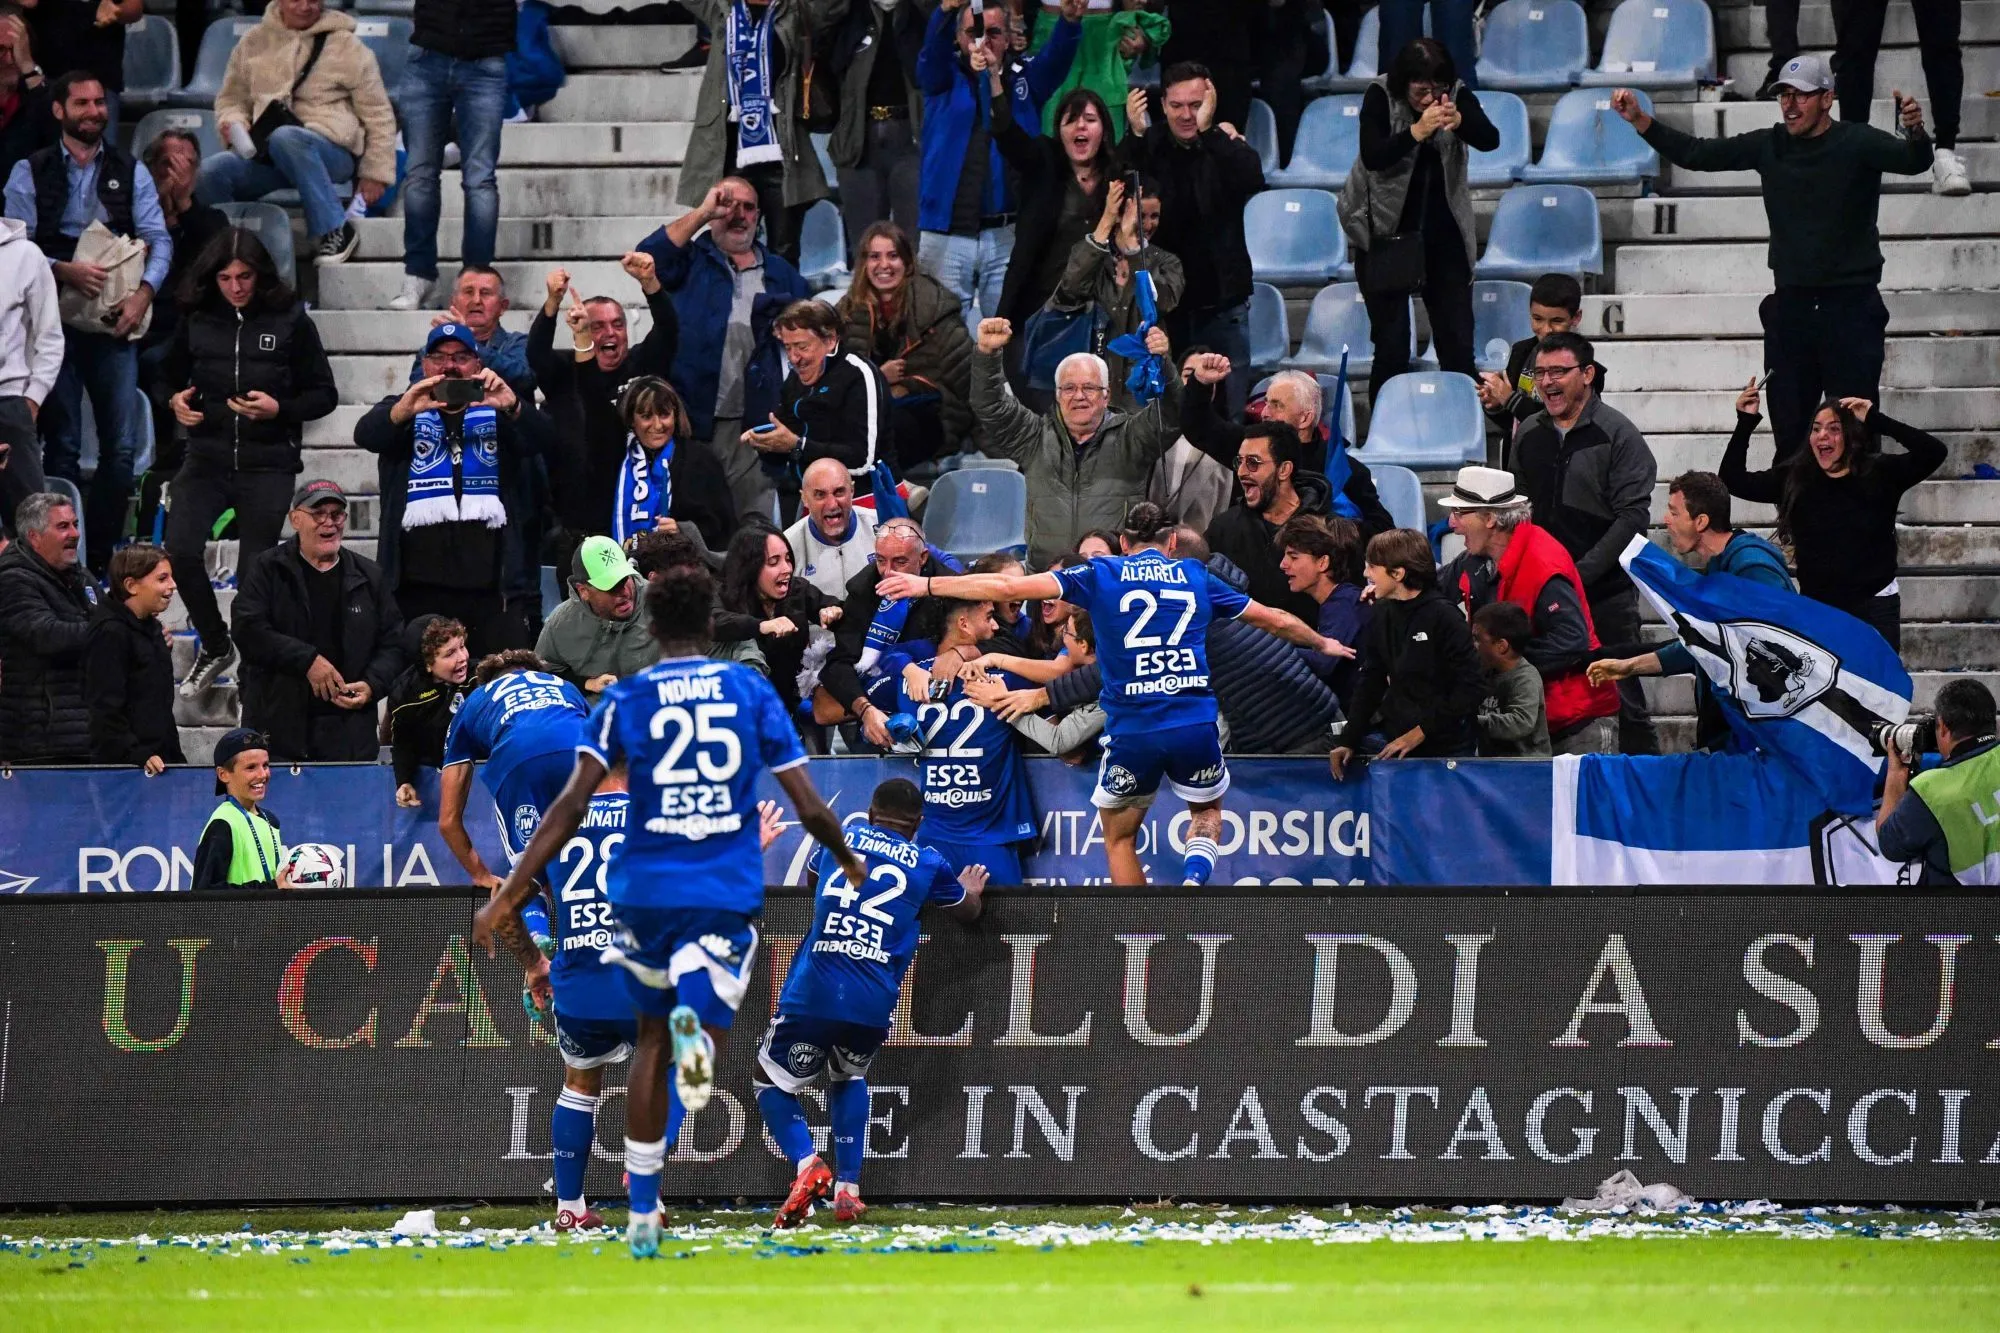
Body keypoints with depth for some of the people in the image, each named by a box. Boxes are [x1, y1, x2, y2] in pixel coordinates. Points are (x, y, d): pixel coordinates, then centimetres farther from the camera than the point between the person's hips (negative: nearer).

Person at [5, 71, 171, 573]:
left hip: (113, 323, 2)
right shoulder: (31, 173, 3)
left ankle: (100, 556, 5)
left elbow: (159, 240, 5)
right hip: (54, 320, -2)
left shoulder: (130, 172, 9)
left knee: (122, 446, -3)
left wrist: (143, 293, -12)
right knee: (62, 446, 0)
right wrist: (63, 272, -18)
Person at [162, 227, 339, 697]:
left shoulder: (291, 322, -3)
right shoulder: (199, 320, 4)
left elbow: (324, 395, 2)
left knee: (255, 570, -1)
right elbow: (169, 377, 19)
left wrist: (279, 409, -16)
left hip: (267, 465, -2)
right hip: (207, 459, 2)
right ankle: (215, 645, 6)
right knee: (180, 550, -16)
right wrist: (175, 402, -4)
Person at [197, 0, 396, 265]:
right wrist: (233, 123, -3)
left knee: (285, 139, -40)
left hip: (332, 150, -4)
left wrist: (375, 174, 0)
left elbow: (377, 114, 4)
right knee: (209, 173, -25)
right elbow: (232, 98, 22)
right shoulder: (253, 43, 13)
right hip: (266, 154, 4)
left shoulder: (345, 46, 3)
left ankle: (335, 231, -29)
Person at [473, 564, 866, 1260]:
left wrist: (507, 896, -8)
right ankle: (697, 1026, -37)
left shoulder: (625, 699, 2)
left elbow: (572, 803, -9)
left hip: (647, 889, 1)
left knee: (652, 1040, 19)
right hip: (729, 891, -1)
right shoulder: (752, 692, 5)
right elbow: (809, 807, 4)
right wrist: (847, 860, 25)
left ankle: (642, 1215, 18)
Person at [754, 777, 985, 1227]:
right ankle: (847, 1189, 17)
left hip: (813, 993, -1)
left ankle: (806, 1162, -13)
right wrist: (969, 890, 56)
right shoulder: (928, 865, 13)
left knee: (772, 1081, 14)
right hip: (875, 1004, 1)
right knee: (849, 1077, 29)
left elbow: (811, 881, 39)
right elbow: (968, 911, 32)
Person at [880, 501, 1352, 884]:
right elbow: (1276, 620, 25)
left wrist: (927, 585, 10)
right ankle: (1194, 877, -2)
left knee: (1119, 837, 19)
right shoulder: (1196, 578, 13)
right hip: (1196, 725, 2)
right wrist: (1323, 643, 45)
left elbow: (1008, 586, 2)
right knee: (1207, 810, 29)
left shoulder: (1101, 575, 7)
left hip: (1132, 730, -2)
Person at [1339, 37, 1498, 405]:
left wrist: (1459, 121, -40)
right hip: (1386, 233, -3)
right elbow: (1372, 156, -24)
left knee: (1458, 344, 0)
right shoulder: (1380, 97, -12)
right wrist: (1416, 132, -40)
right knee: (1391, 347, -6)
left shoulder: (1458, 96, -5)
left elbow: (1490, 140, -19)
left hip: (1443, 233, 3)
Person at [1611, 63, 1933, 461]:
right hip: (1791, 305, 5)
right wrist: (1640, 121, 0)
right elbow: (1696, 154, 11)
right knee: (1789, 431, 7)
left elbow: (1913, 161, -22)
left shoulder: (1856, 143, -6)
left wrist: (1915, 133, -46)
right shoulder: (1770, 146, 7)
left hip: (1851, 308, -5)